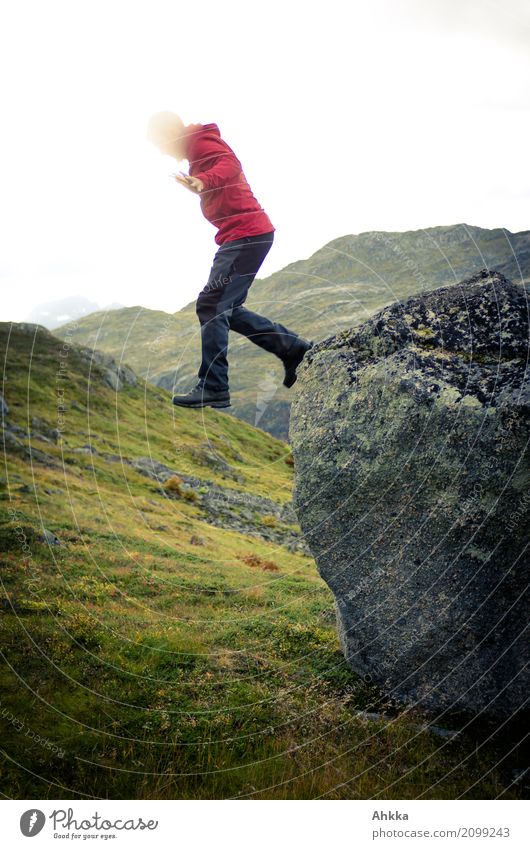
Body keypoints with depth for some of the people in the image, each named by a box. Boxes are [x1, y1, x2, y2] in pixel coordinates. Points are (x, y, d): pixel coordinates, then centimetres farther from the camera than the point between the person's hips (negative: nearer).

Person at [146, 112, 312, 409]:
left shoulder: (201, 139, -5)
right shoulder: (202, 145, 25)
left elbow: (230, 164, -24)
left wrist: (202, 182, -40)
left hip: (245, 233, -10)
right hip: (251, 233, 10)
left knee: (211, 306, -12)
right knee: (226, 309, 13)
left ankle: (213, 388, -12)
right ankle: (293, 348, 18)